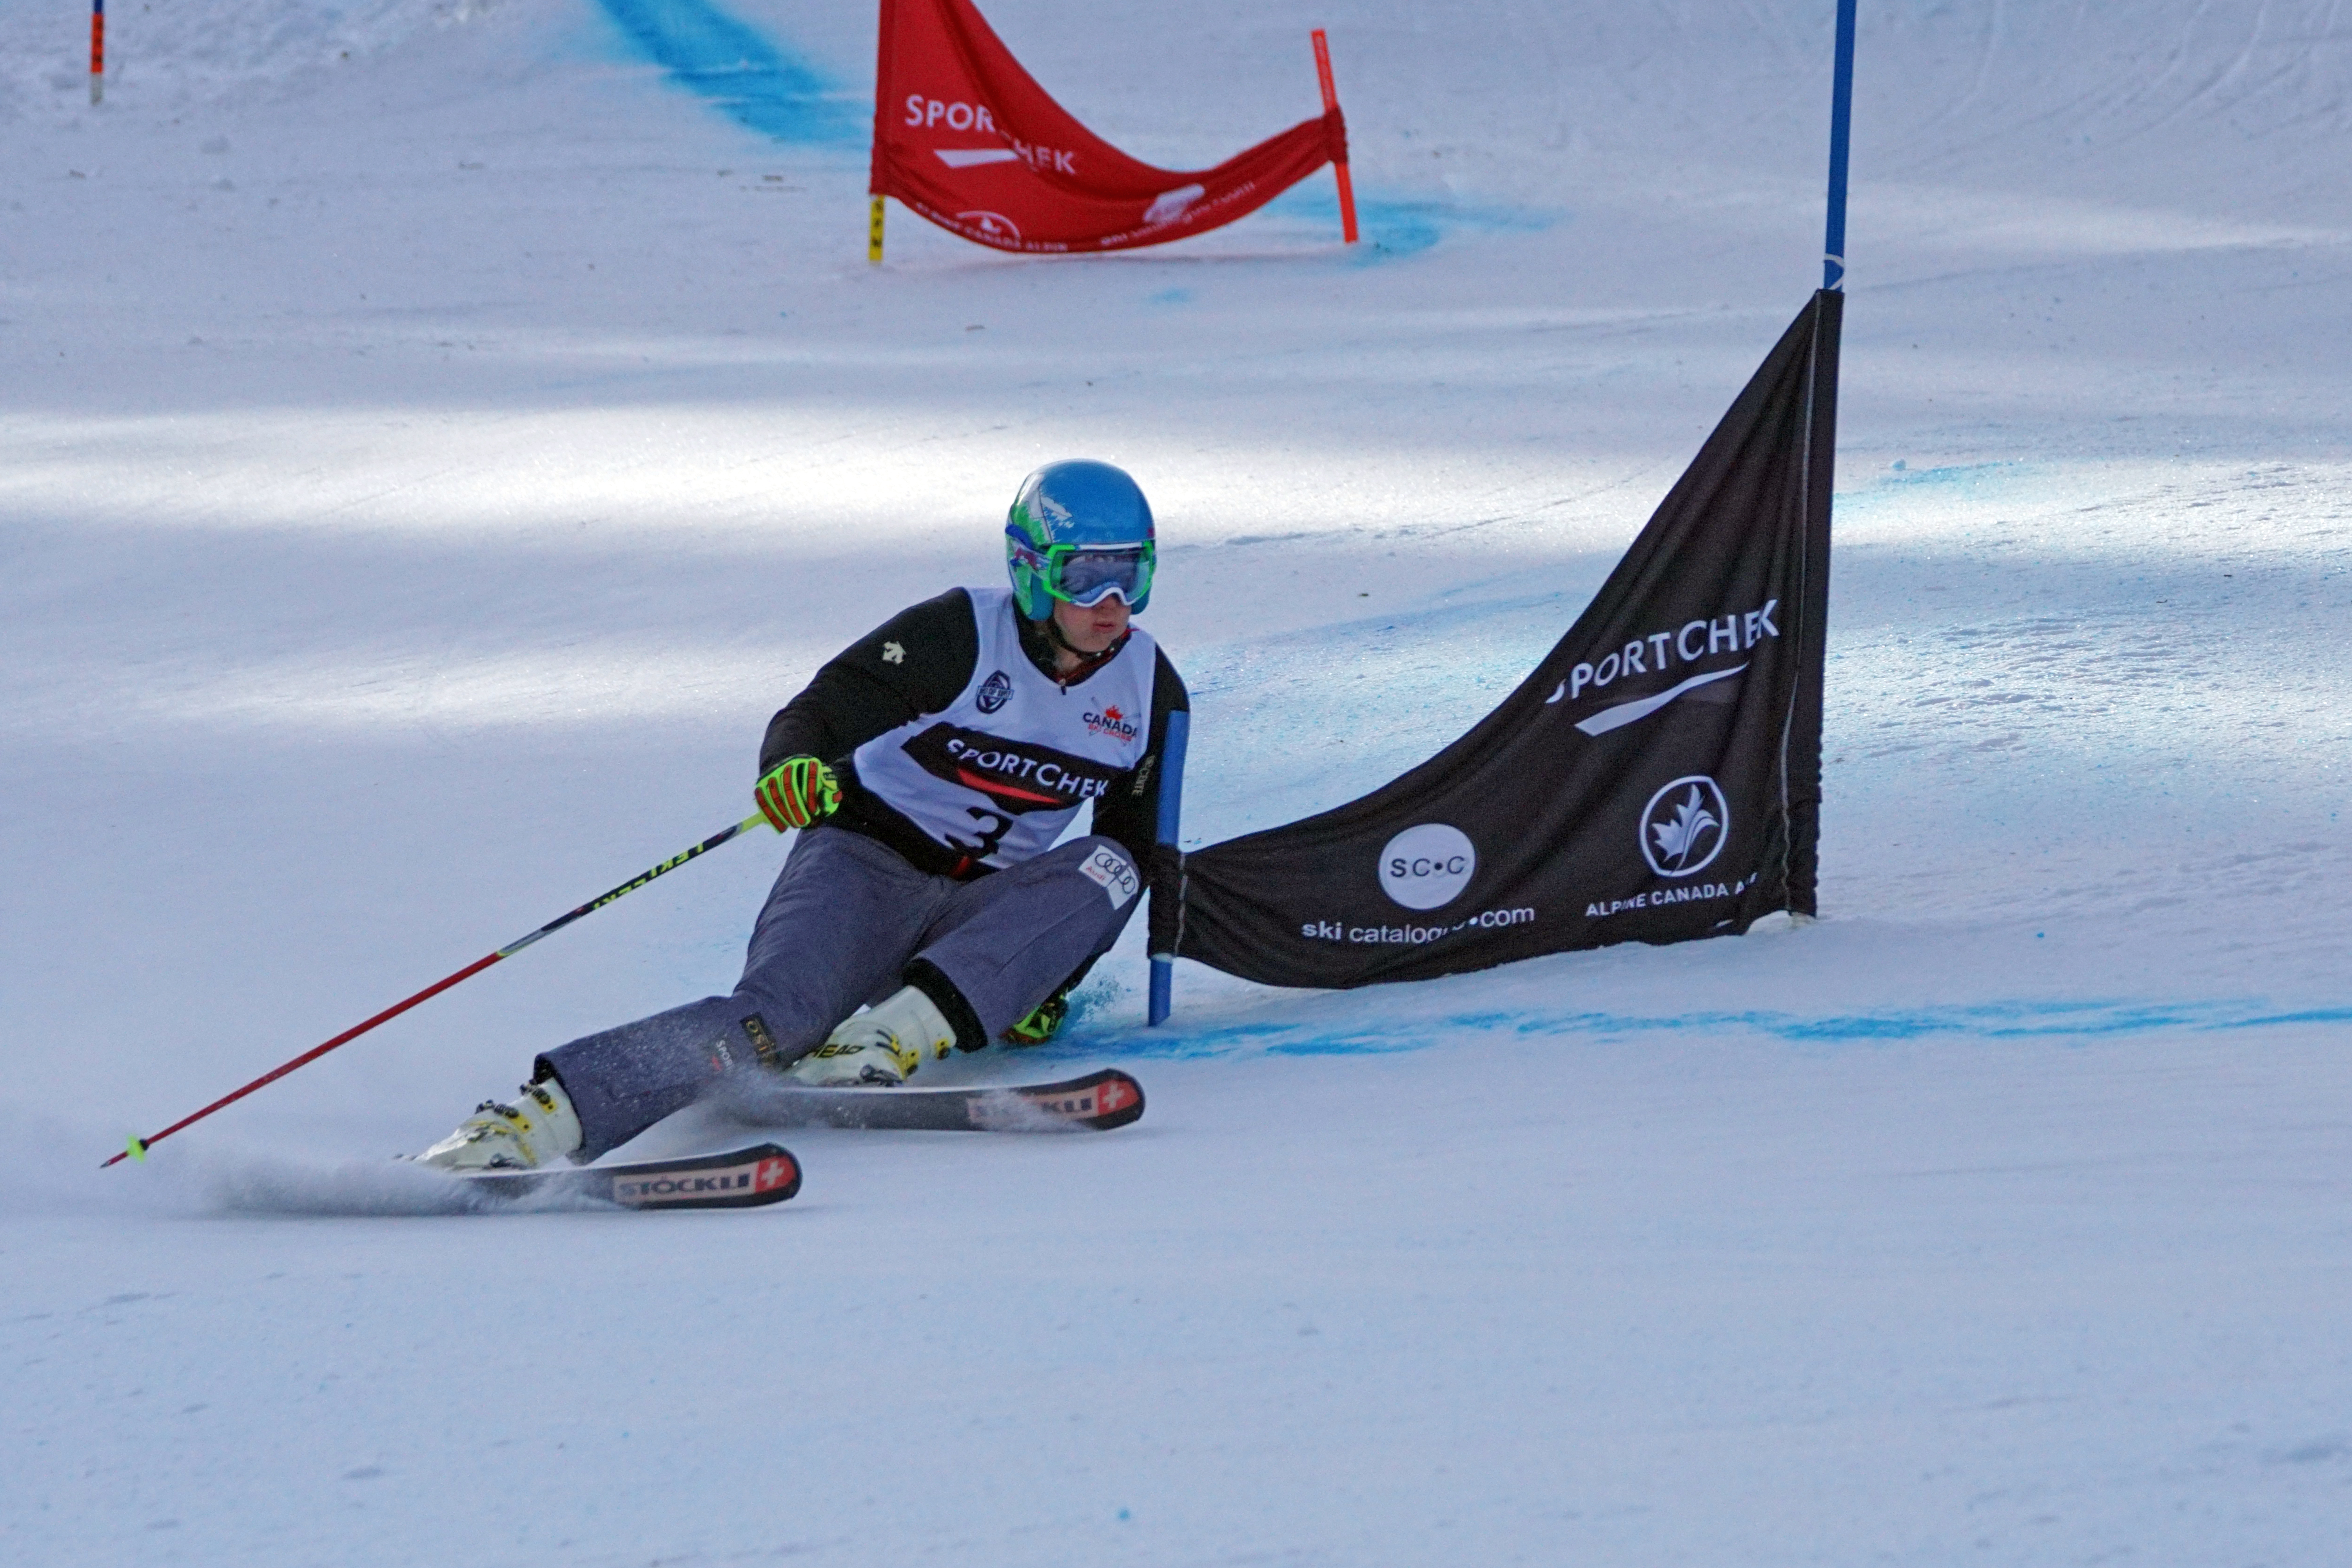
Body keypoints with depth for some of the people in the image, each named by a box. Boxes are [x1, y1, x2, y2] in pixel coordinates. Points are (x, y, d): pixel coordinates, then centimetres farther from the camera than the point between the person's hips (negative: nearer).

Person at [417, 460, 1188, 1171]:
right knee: (776, 1017, -34)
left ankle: (889, 1042, -37)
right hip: (865, 867, -5)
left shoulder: (1148, 690, 3)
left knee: (1109, 871, -26)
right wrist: (792, 767, -36)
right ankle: (537, 1117, -46)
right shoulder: (960, 635, -10)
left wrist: (1047, 979, 1)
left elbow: (1138, 847, 13)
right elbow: (819, 715, -10)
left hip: (975, 914, 5)